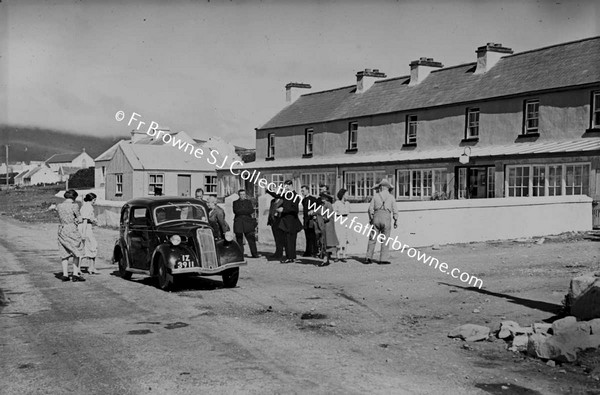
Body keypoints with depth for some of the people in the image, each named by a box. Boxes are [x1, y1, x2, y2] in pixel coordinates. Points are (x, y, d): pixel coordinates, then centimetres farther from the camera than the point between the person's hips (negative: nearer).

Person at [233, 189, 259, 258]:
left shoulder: (248, 202, 14)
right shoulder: (235, 202, 11)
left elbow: (251, 211, -2)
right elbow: (236, 211, -7)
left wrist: (241, 211, -9)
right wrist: (246, 210, -9)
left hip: (248, 222, 1)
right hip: (238, 223, 0)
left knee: (251, 239, -4)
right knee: (239, 239, 1)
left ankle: (254, 254, -2)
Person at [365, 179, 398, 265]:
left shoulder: (376, 196, 7)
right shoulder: (391, 197, 7)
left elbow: (370, 208, 4)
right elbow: (395, 210, 5)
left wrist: (370, 219, 14)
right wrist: (396, 221, 14)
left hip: (376, 216, 1)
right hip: (386, 217, -1)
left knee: (372, 238, 6)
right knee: (385, 239, 3)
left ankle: (369, 257, 2)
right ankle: (384, 259, 0)